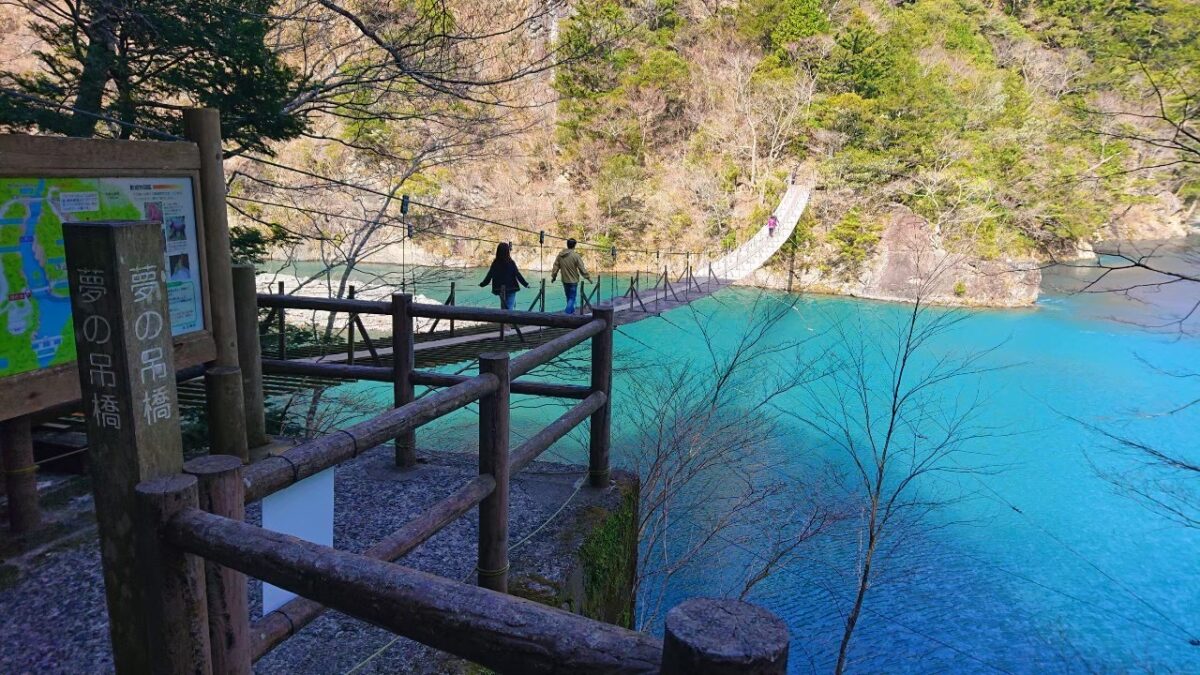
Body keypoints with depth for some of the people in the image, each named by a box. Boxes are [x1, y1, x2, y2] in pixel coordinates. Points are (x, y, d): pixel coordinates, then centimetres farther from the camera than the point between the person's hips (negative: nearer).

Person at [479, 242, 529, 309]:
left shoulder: (495, 263, -2)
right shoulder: (511, 263, -12)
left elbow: (489, 276, 2)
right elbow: (518, 275, -10)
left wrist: (482, 284, 17)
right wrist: (526, 284, -1)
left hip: (500, 290, 4)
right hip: (511, 289, -4)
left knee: (504, 308, 18)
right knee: (509, 308, -4)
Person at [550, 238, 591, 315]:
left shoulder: (560, 255, -1)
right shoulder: (576, 255, -14)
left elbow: (555, 267, 6)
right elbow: (582, 269, -11)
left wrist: (553, 276, 19)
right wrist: (588, 277, 0)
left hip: (564, 280, 5)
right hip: (573, 280, -5)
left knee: (569, 297, 19)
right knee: (572, 298, 2)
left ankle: (572, 311, 34)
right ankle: (567, 313, -10)